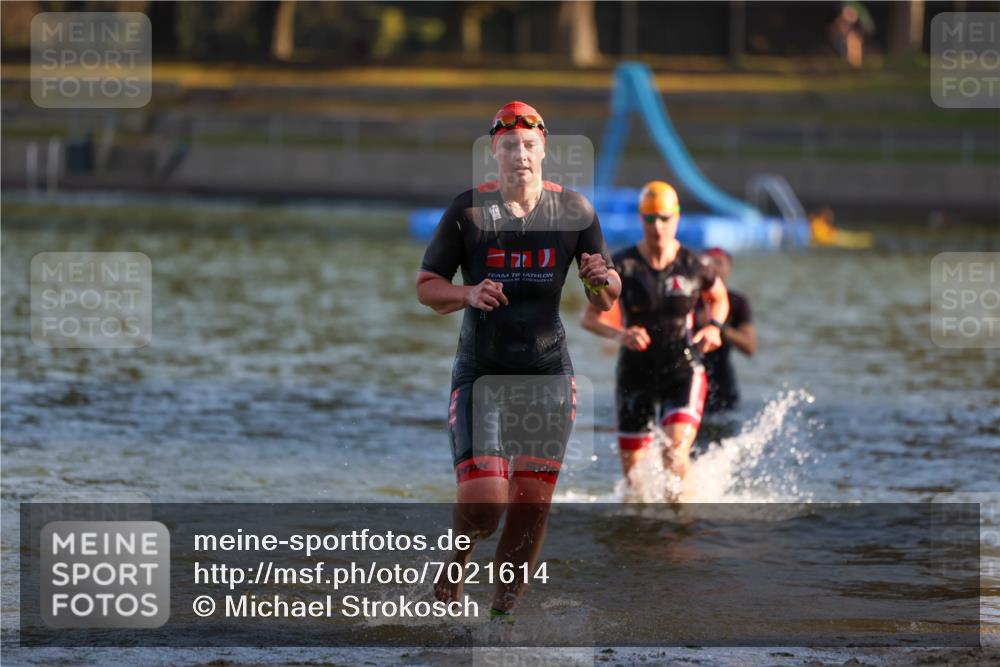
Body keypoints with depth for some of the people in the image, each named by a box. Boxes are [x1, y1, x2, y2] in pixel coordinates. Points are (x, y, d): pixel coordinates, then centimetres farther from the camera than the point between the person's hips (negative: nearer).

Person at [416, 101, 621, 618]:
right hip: (481, 371, -2)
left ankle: (504, 607, 16)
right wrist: (467, 295, -18)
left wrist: (603, 280, -14)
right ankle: (459, 556, 18)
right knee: (484, 502, -14)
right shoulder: (467, 211, -3)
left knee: (532, 507, 0)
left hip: (548, 373, 2)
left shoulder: (573, 210, 3)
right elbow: (426, 287, 2)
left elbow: (607, 299, 10)